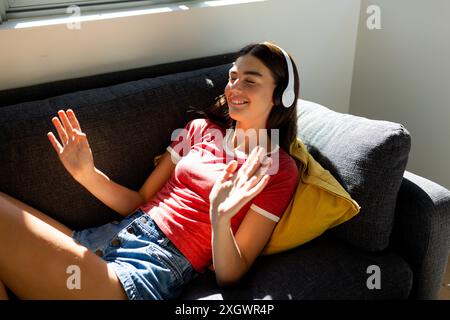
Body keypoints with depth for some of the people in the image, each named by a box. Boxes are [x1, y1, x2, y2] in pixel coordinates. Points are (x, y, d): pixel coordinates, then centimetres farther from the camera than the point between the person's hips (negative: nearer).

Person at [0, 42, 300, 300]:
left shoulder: (279, 170, -3)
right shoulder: (201, 128, 12)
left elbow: (230, 274, -6)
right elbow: (140, 202, 14)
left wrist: (220, 219, -26)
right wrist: (87, 174, -1)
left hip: (157, 269, -6)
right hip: (114, 235, 7)